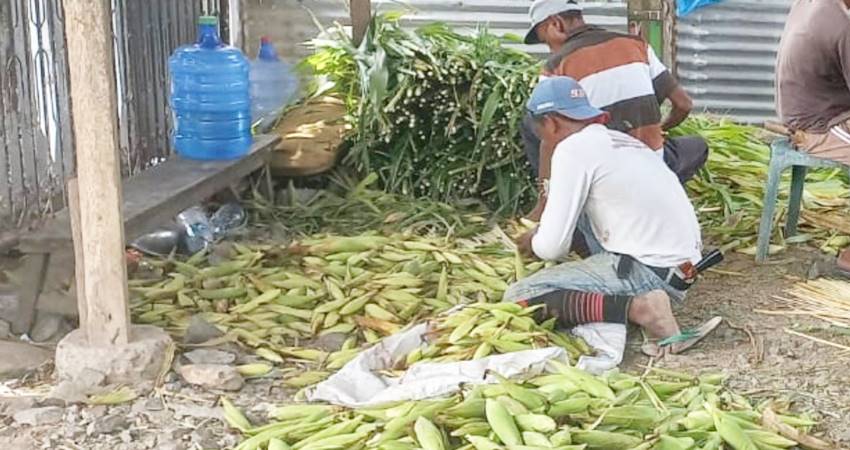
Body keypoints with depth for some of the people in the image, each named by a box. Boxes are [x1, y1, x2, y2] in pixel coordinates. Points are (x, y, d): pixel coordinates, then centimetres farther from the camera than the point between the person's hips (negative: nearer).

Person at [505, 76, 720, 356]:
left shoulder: (573, 148, -9)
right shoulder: (619, 140, 16)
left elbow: (552, 247, -12)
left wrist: (534, 243, 13)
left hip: (646, 270, -9)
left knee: (519, 298, -8)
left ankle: (636, 308, -18)